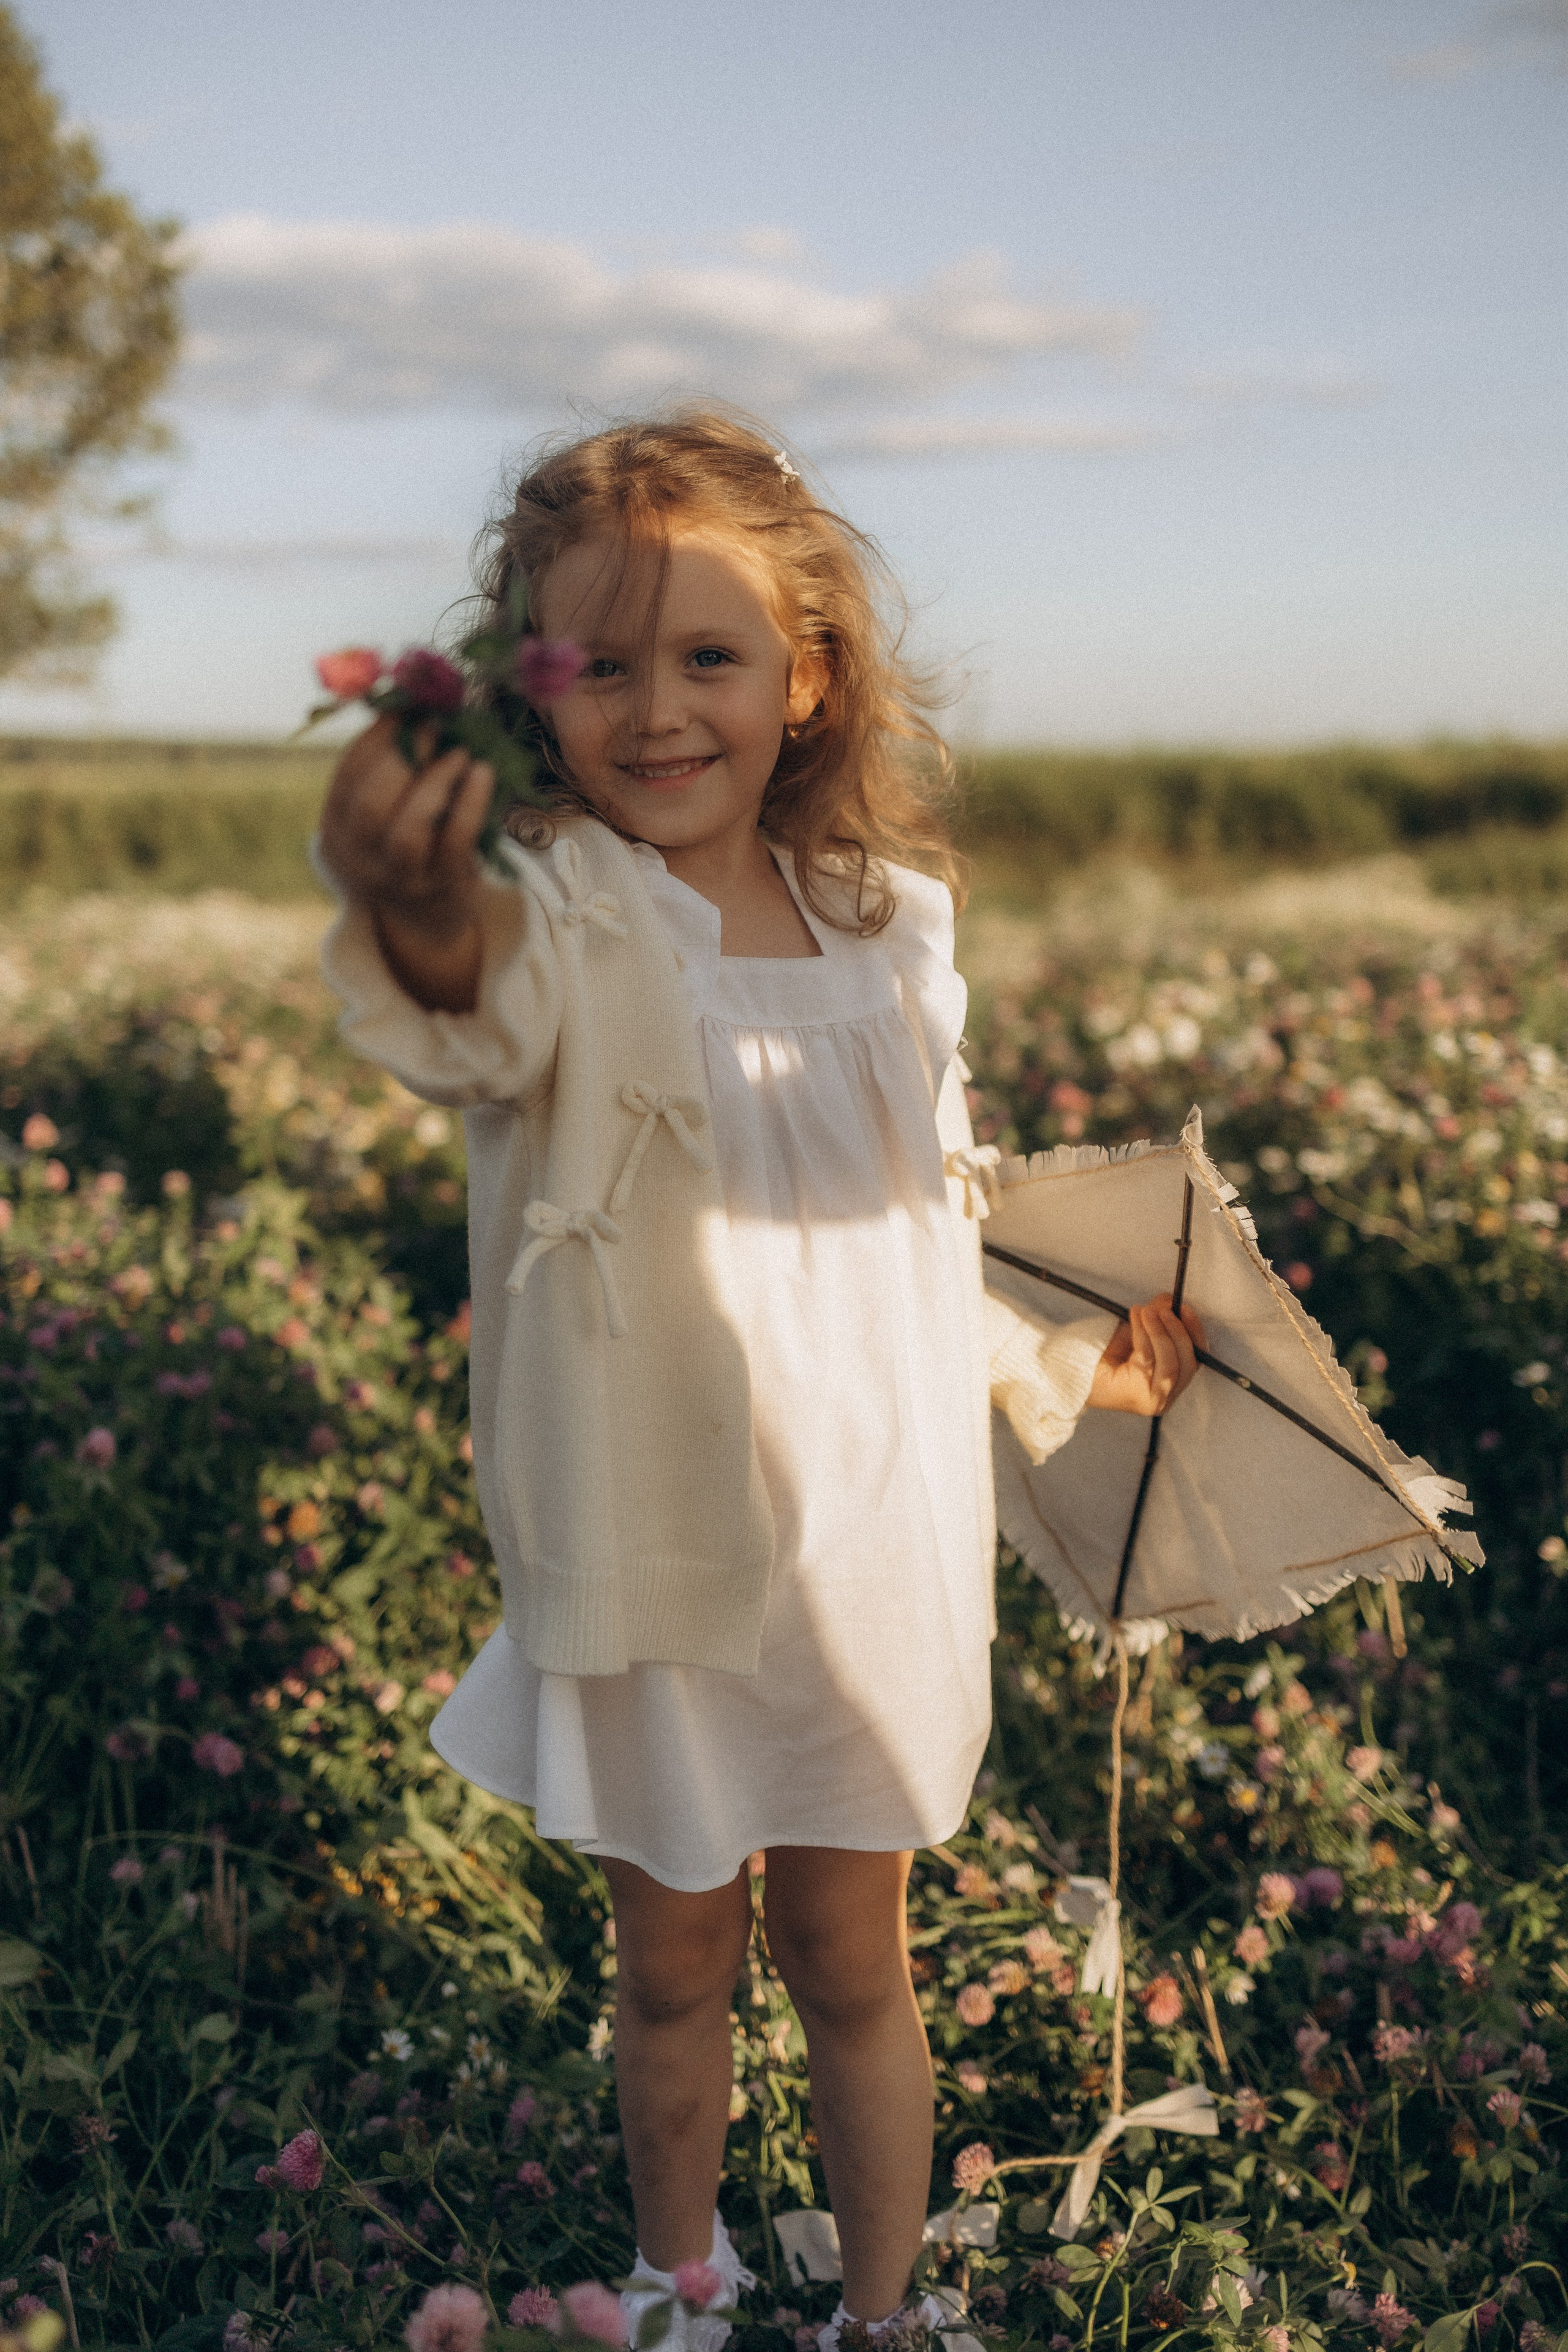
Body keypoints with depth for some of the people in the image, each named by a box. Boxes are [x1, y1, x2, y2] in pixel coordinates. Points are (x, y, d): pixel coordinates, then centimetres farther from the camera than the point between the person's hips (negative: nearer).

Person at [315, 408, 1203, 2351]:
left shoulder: (891, 922, -1)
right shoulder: (565, 914, -16)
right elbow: (492, 1003, -43)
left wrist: (1076, 1355, 12)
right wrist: (421, 925, -64)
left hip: (870, 1554, 2)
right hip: (648, 1569, -2)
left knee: (849, 1965, 16)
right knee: (671, 1971, 17)